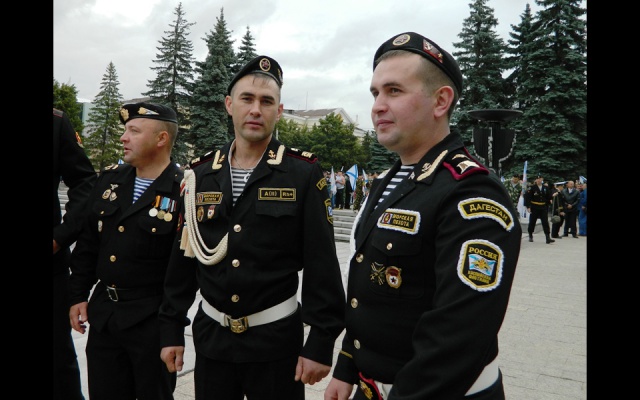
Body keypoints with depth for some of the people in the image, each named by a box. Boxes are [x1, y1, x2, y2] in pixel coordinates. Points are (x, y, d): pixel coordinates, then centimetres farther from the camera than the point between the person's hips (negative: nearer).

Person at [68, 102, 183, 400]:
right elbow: (88, 243, 12)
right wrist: (78, 295, 10)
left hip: (153, 320, -6)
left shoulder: (183, 191, -15)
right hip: (102, 314, 6)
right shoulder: (109, 179, 6)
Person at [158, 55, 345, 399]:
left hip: (277, 338, -3)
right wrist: (171, 328, 8)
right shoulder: (200, 174, 2)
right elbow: (183, 257, 6)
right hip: (210, 336, 3)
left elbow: (322, 265, -11)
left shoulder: (304, 173, -9)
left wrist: (322, 342, -12)